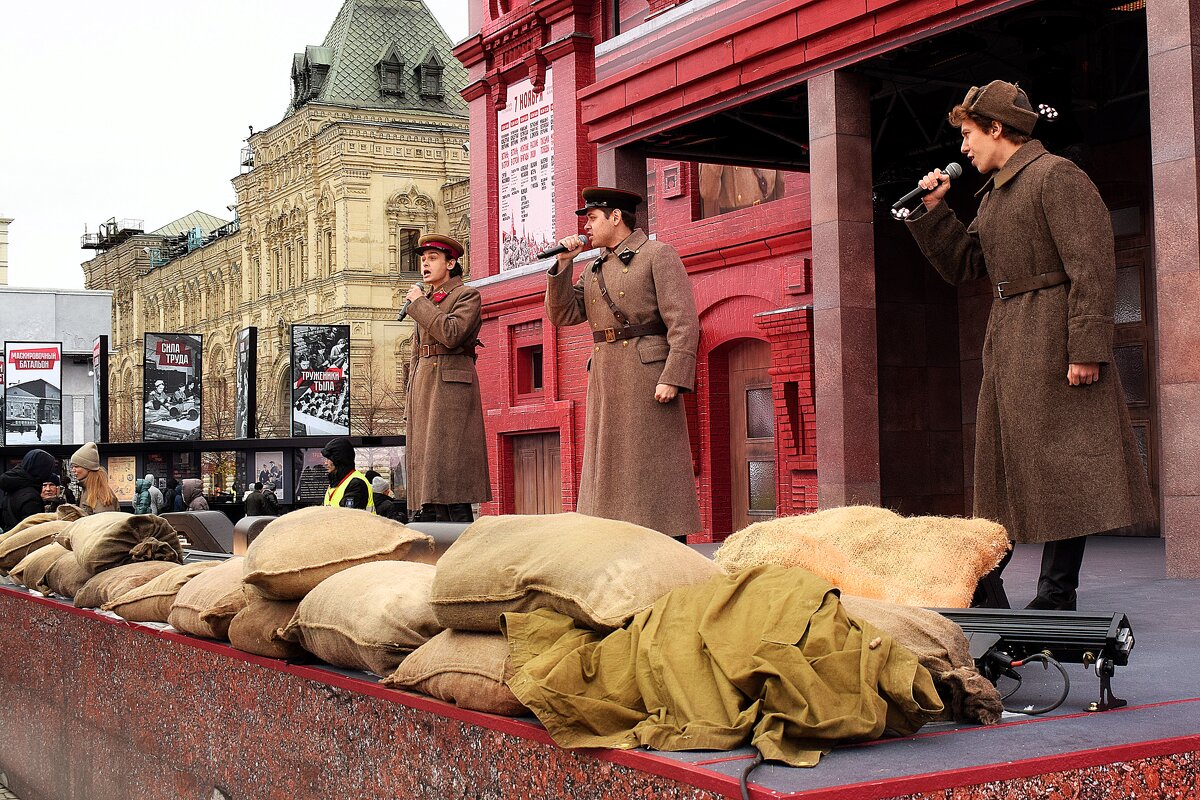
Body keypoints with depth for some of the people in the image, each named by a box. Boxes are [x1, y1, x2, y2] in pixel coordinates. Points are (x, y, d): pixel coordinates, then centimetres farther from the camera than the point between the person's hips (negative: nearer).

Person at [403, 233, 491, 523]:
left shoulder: (467, 295, 0)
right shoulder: (427, 303, 22)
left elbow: (451, 334, -18)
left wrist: (419, 303, -7)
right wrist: (411, 400, 16)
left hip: (451, 383, -8)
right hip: (423, 388, 8)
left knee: (448, 467, -14)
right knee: (426, 470, 3)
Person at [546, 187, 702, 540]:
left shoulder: (659, 255, -1)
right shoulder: (595, 269, 20)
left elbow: (684, 321, -10)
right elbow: (561, 314, 13)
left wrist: (673, 378, -19)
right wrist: (564, 263, 4)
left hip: (648, 375, -7)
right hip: (604, 379, 7)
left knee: (656, 468, -6)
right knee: (611, 468, 6)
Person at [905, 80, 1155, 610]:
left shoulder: (1055, 176, -8)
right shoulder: (994, 194, 20)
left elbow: (1093, 266, -16)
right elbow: (961, 265, 23)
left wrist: (1087, 347, -23)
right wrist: (933, 209, 12)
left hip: (1051, 340, -9)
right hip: (1006, 346, 9)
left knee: (1057, 463, -7)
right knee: (1000, 460, 12)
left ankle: (1057, 596, -3)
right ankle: (984, 590, 20)